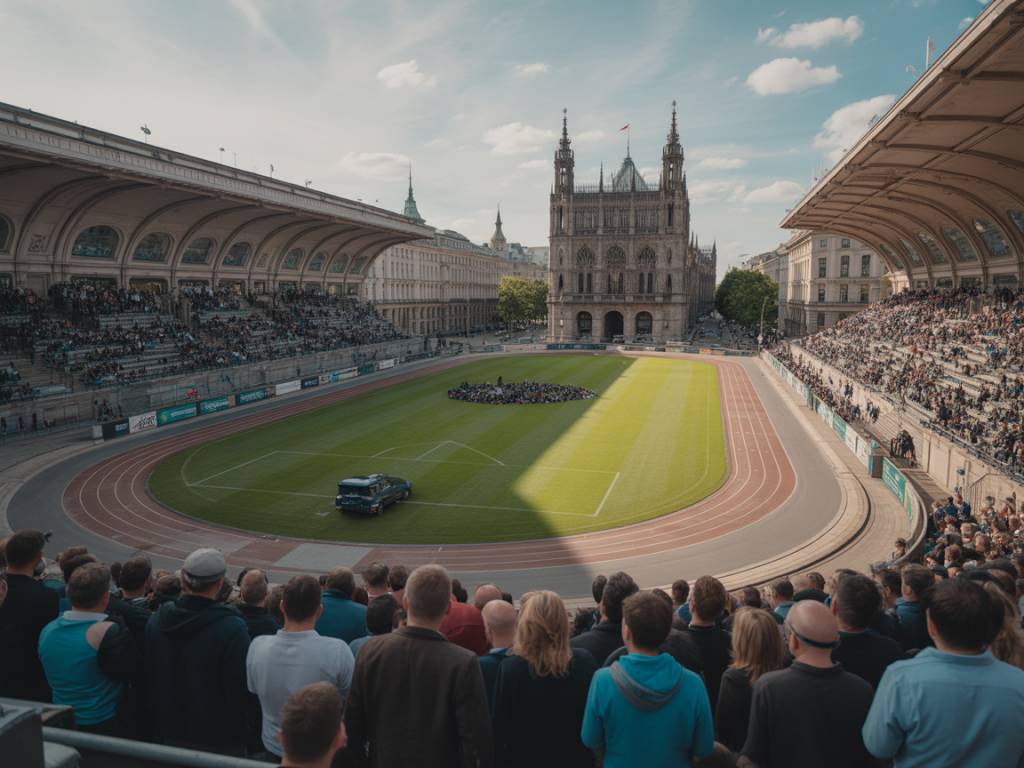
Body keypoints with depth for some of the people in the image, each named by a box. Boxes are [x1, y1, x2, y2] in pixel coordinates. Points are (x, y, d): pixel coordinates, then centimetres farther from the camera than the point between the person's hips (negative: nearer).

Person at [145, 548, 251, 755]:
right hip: (220, 741, -5)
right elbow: (241, 691, -20)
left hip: (171, 735, 5)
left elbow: (149, 680, 4)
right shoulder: (233, 628, -25)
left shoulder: (155, 621, -6)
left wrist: (160, 726, 16)